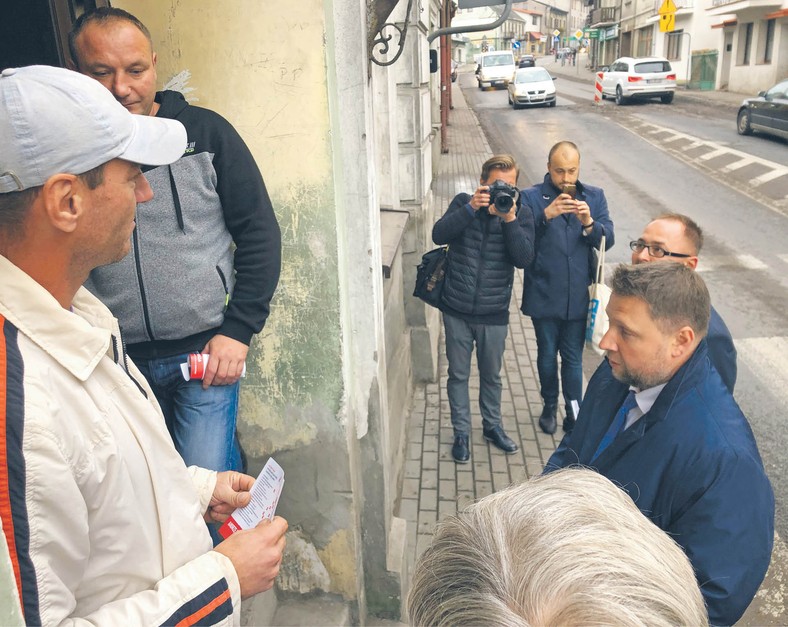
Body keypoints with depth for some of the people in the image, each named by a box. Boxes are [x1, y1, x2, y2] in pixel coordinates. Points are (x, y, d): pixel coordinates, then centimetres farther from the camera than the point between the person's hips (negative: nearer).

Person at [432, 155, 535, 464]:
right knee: (458, 375, 12)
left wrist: (509, 218, -27)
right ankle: (461, 432, 29)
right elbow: (438, 235, -18)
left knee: (491, 375, 18)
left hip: (494, 314, 0)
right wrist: (470, 208, -29)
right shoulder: (463, 203, -3)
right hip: (457, 310, 0)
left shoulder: (520, 215, -3)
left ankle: (493, 426, 39)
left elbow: (524, 258, -17)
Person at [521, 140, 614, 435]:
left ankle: (574, 415, 24)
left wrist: (589, 223, -24)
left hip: (579, 296, 1)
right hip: (544, 296, -1)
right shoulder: (531, 197, -6)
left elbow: (608, 240, -5)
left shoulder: (595, 197, 2)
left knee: (573, 359, 10)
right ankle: (549, 405, 38)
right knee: (547, 356, 16)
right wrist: (546, 215, -32)